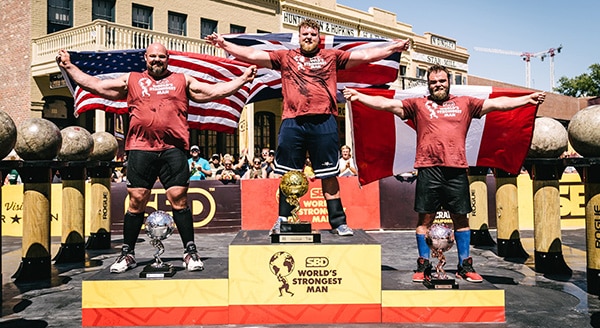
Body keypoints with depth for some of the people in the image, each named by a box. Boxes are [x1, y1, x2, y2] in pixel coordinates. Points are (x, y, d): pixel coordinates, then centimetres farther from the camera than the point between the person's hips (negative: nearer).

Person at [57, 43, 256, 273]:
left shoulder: (182, 80, 18)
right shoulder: (131, 80, 19)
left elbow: (214, 91, 16)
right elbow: (95, 85, 18)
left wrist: (242, 79, 9)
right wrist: (69, 67, 13)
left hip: (173, 149, -1)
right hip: (140, 149, 1)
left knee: (179, 200, -4)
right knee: (136, 201, 2)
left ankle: (190, 253, 4)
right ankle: (127, 254, 14)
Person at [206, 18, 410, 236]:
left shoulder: (332, 56, 16)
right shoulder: (285, 57, 16)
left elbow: (365, 55, 13)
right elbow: (252, 55, 12)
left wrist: (393, 47, 6)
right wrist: (224, 44, 6)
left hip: (324, 122, 0)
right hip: (292, 123, 1)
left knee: (329, 175, 4)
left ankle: (338, 222, 12)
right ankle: (282, 220, 19)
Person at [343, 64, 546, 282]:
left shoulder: (465, 104, 16)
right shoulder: (418, 104, 11)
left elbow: (497, 104, 13)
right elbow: (387, 104, 4)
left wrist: (527, 99, 8)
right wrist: (359, 96, -5)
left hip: (457, 170, 2)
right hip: (428, 170, -1)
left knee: (461, 218, 7)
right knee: (425, 218, 3)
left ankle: (465, 266, 18)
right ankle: (423, 266, 13)